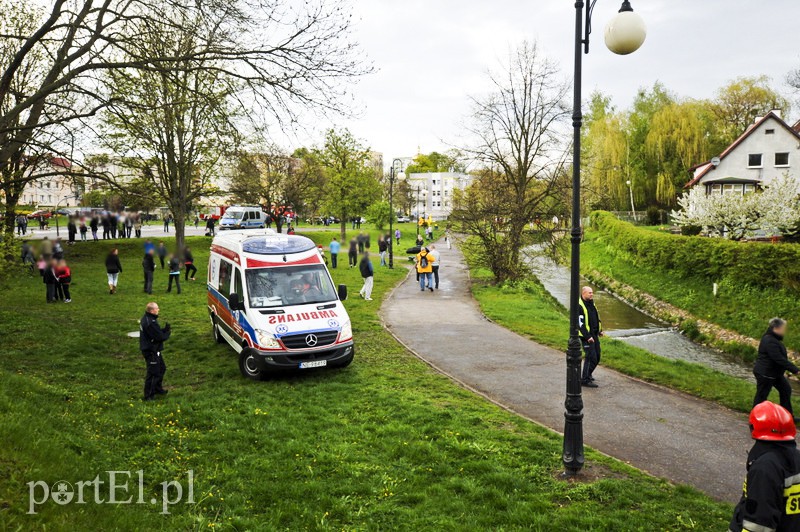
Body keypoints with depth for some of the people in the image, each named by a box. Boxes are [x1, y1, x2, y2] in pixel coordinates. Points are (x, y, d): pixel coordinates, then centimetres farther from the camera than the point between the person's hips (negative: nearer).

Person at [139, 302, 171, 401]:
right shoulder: (150, 323, -27)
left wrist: (165, 330, -4)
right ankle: (148, 395, 10)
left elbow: (157, 332, 12)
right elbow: (160, 337, -24)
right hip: (151, 351, -11)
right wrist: (168, 333, -6)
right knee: (153, 373, -1)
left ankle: (158, 389, 37)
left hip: (153, 350, 11)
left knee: (161, 368, 23)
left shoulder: (146, 318, 6)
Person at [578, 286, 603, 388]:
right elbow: (580, 323, -21)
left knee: (597, 357, 13)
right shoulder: (580, 306, -18)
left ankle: (588, 374, 30)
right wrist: (588, 336, -23)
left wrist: (600, 330, 16)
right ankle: (585, 380, -2)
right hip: (586, 336, -9)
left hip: (594, 335, 9)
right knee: (591, 357, -11)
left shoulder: (591, 303, 10)